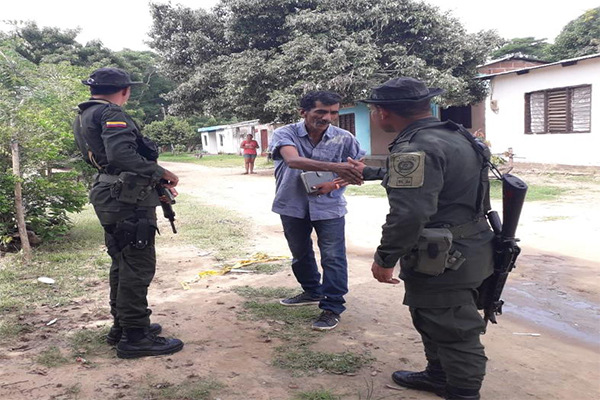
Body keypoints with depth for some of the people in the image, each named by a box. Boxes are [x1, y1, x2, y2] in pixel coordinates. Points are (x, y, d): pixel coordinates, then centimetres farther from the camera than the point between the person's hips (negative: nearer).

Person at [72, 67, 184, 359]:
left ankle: (121, 326, 28)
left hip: (111, 200, 10)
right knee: (138, 267, -5)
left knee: (122, 264, 18)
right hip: (129, 201, -10)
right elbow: (122, 155, -29)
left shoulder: (83, 118, 18)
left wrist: (155, 181, 16)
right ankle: (135, 337, 0)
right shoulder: (111, 114, -13)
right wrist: (162, 173, -18)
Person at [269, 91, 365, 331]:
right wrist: (333, 167, -49)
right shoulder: (285, 135, -15)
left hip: (329, 206, -1)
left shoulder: (344, 139, -10)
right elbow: (293, 160, -35)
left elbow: (359, 170, 1)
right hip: (293, 205, 2)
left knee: (333, 258, -3)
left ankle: (332, 308, 12)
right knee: (300, 254, 19)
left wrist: (335, 184, -19)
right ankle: (312, 292, 42)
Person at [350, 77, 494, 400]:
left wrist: (385, 258, -19)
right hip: (461, 251, 11)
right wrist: (369, 173, 34)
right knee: (433, 319, 25)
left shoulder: (416, 148, -24)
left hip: (443, 260, -11)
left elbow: (408, 214, -32)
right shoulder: (452, 136, 10)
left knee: (453, 330, 3)